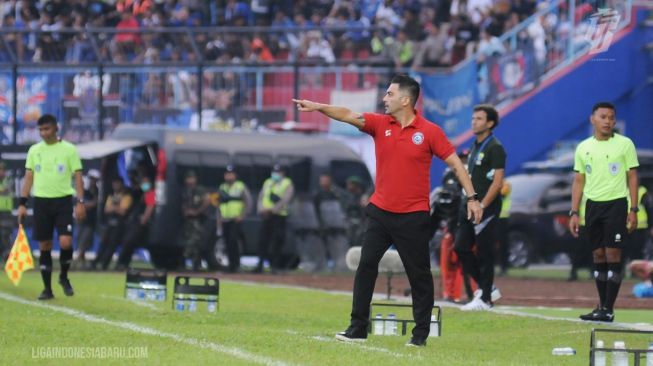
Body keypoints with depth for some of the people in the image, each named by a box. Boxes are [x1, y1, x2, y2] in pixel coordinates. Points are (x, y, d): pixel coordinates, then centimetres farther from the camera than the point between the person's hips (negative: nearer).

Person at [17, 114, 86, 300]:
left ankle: (64, 277, 10)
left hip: (63, 201, -3)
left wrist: (80, 202, -10)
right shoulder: (34, 150, 8)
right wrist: (22, 203, 3)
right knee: (44, 246, 3)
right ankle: (47, 288, 11)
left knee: (66, 242, -16)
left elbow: (78, 176, -1)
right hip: (41, 201, 3)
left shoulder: (69, 150, 0)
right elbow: (28, 177, 10)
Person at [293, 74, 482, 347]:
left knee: (419, 274, 3)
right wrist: (317, 107, -23)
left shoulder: (429, 131, -7)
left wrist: (471, 197, -11)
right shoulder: (380, 124, 2)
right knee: (366, 266, -1)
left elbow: (455, 163, -5)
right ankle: (358, 329, 4)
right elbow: (348, 116, -8)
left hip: (413, 216, -4)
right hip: (380, 211, 4)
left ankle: (421, 333, 12)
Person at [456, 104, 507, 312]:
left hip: (487, 208, -9)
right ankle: (487, 289, 15)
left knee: (485, 253, -5)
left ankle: (485, 298, 0)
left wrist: (482, 206, -21)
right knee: (461, 248, 5)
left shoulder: (494, 148, -9)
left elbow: (497, 181, -16)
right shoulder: (475, 147, 18)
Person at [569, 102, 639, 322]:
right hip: (593, 205, 4)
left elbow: (632, 178, -1)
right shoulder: (583, 148, 9)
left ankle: (608, 309, -9)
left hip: (616, 204, -4)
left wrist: (633, 210, -7)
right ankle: (602, 306, 12)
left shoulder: (624, 145, -1)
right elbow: (578, 181, 13)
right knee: (598, 256, 6)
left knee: (613, 255, -9)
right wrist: (574, 213, 7)